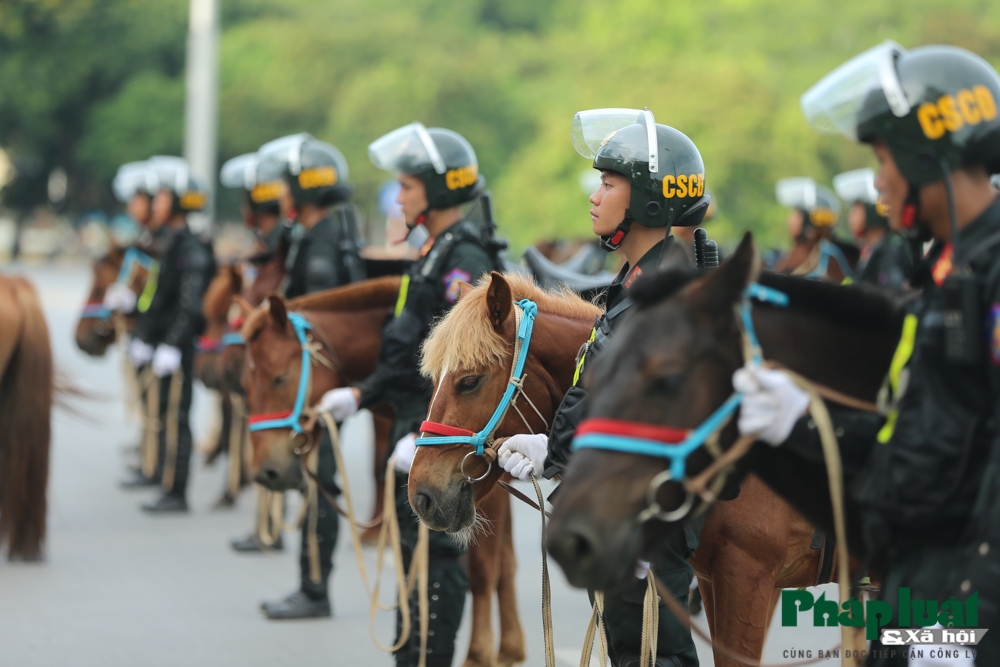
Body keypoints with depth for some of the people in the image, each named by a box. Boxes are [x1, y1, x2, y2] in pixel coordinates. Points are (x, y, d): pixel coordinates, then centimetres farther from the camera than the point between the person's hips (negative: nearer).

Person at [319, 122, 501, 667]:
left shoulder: (465, 259, -16)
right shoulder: (435, 252, 16)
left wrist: (428, 434, -26)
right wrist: (362, 394, 20)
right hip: (416, 420, 10)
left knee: (436, 549, -6)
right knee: (412, 545, 15)